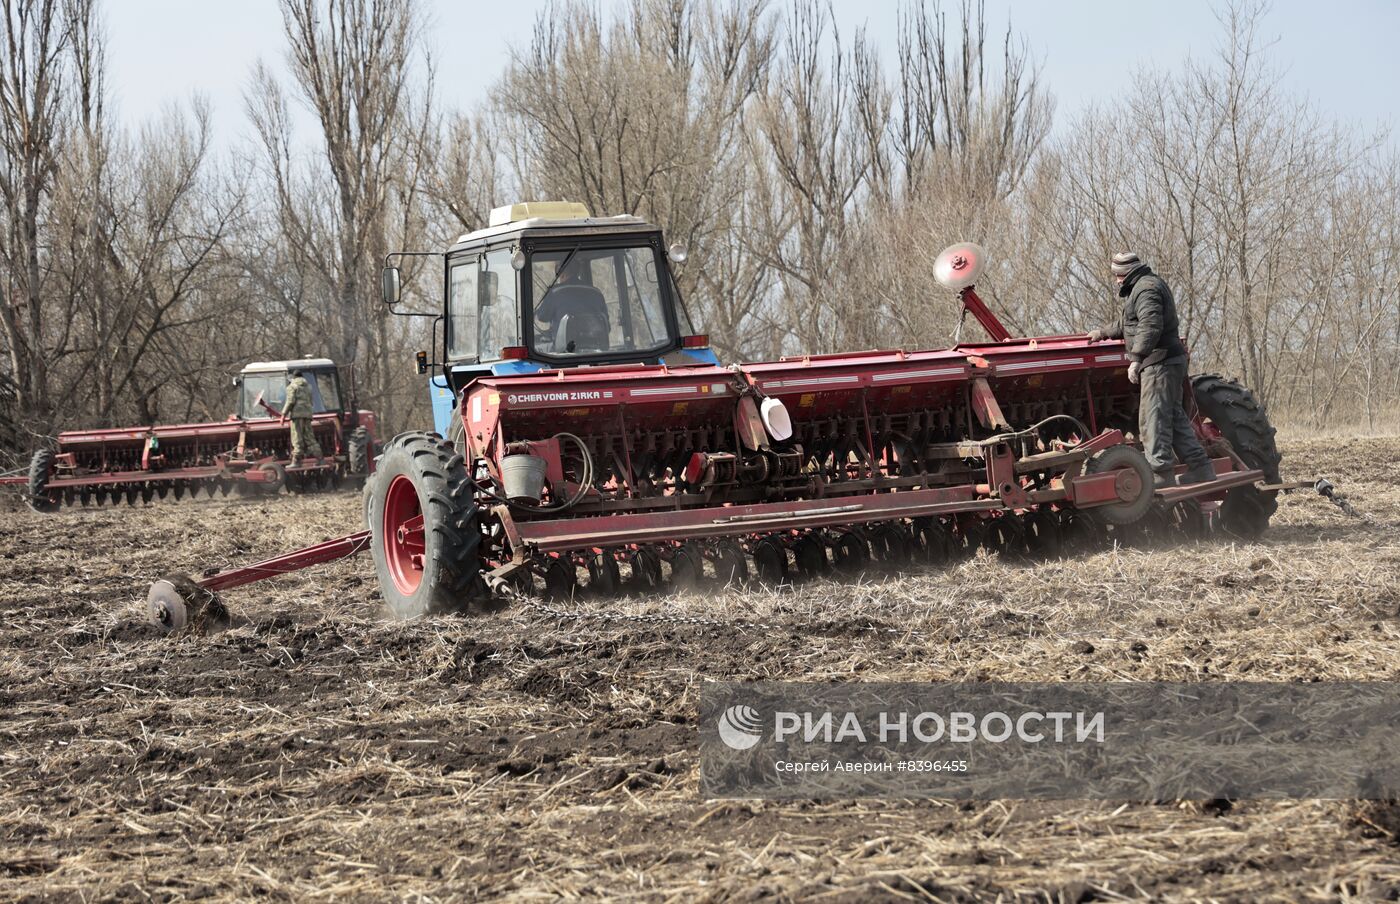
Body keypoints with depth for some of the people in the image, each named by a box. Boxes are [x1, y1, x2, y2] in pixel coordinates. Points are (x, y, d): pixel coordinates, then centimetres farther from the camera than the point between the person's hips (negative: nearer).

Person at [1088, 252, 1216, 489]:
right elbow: (1127, 324, 36)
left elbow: (1150, 326, -27)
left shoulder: (1145, 289, -13)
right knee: (1174, 417, 13)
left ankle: (1161, 474, -9)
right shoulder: (1150, 284, 21)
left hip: (1160, 363, -11)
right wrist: (1104, 333, 41)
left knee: (1153, 418, -8)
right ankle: (1200, 468, 14)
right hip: (1170, 362, 11)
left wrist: (1136, 358, -29)